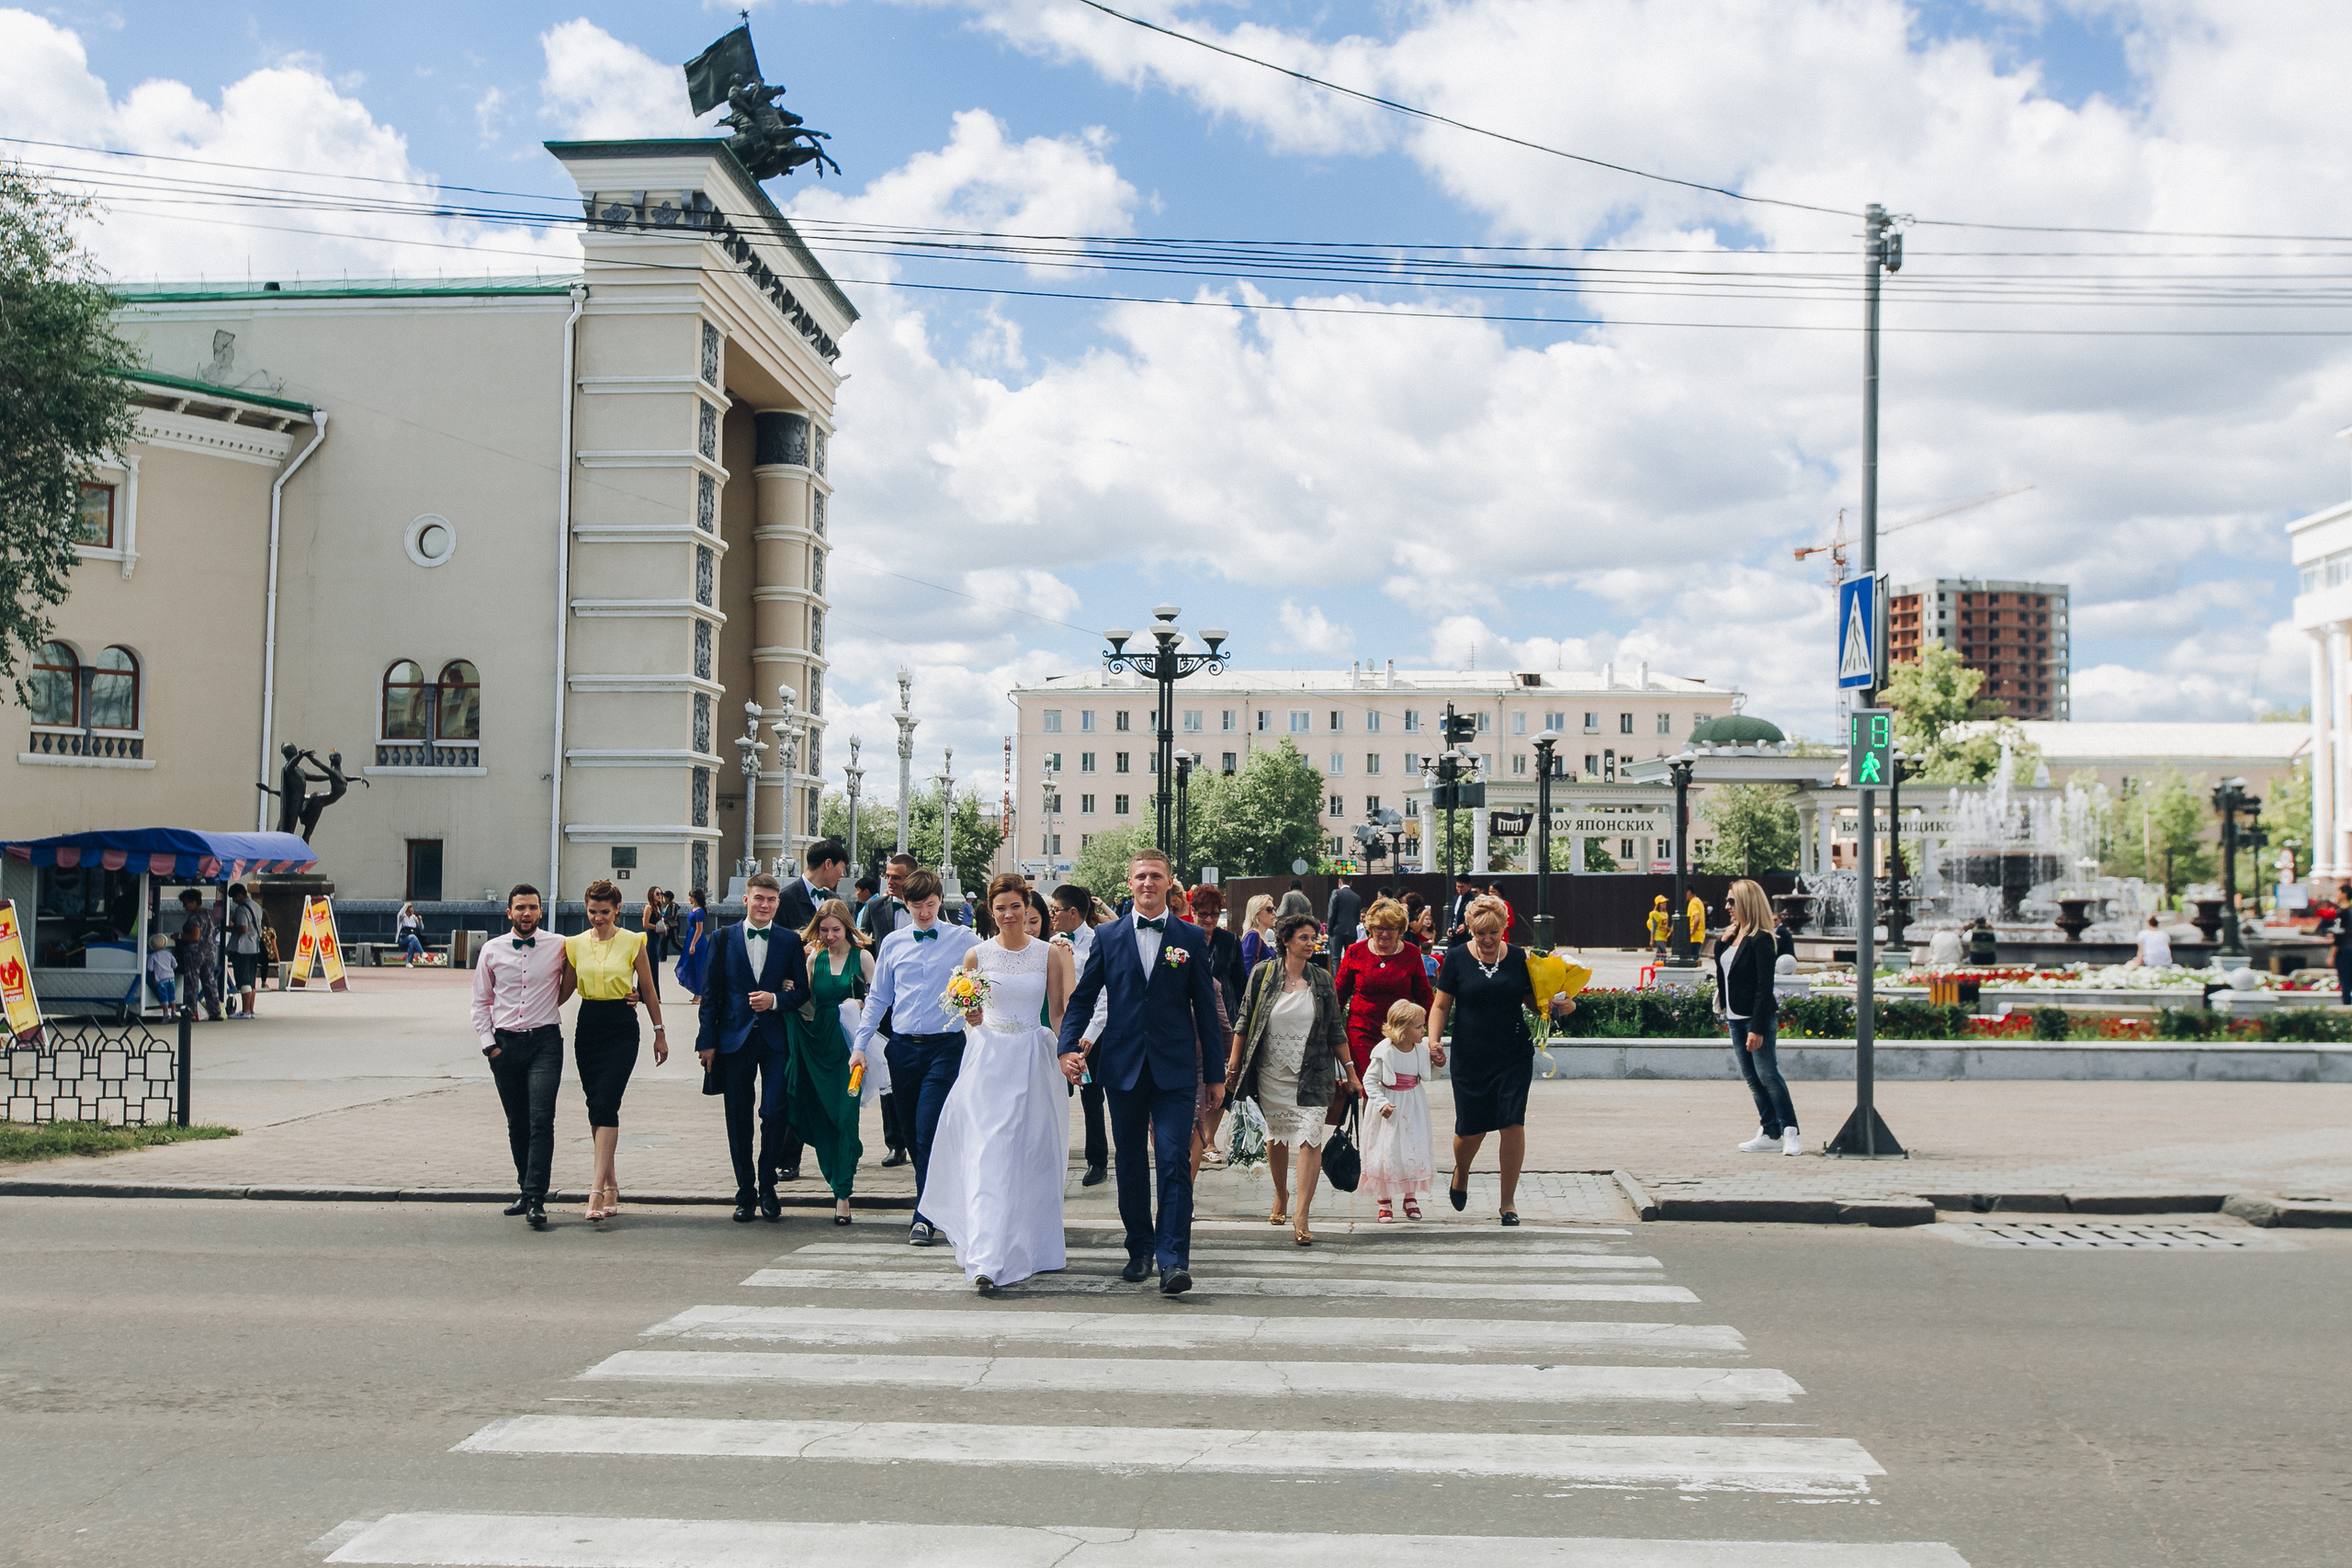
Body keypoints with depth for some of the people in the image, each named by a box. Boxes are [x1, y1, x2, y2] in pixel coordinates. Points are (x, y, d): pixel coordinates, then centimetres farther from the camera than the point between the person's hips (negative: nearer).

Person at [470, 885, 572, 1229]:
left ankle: (535, 1200, -16)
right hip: (505, 1043, 2)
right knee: (517, 1123, 10)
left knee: (541, 1120, -14)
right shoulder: (492, 951, 6)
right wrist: (488, 1043, 3)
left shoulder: (559, 947, 2)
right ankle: (525, 1189, 24)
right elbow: (481, 1003, 12)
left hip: (545, 1041, -2)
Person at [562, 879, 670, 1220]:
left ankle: (597, 1189, -17)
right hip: (588, 1024, 4)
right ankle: (611, 1183, 16)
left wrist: (659, 1032, 8)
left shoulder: (632, 942, -1)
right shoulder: (576, 944, 7)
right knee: (597, 1106, 5)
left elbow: (649, 989, 5)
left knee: (605, 1105, -13)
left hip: (622, 1028, -4)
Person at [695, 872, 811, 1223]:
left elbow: (802, 991, 6)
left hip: (775, 1039, 0)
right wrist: (707, 1040, -1)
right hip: (735, 1039, 1)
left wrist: (775, 1000, -14)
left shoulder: (790, 941, 5)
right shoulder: (724, 939, 5)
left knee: (775, 1115, -5)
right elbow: (710, 993, 4)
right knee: (738, 1120, 5)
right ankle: (745, 1194, 14)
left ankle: (767, 1188, 12)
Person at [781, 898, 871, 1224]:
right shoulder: (814, 957, 8)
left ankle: (842, 1194, -4)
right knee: (822, 1116, 5)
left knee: (846, 1114, -7)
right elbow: (808, 1009, 9)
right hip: (819, 1044, 4)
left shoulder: (862, 957, -1)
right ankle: (838, 1177, 23)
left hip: (851, 1044, -3)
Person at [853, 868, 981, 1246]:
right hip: (903, 1047, 4)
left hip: (945, 1047, -4)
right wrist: (861, 1045, 9)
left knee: (929, 1132, -12)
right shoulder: (893, 943, 10)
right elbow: (878, 998, 15)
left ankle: (925, 1216, -4)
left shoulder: (964, 941, 1)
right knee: (912, 1133, 8)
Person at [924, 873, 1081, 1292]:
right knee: (986, 1158, -10)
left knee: (1033, 1159, 8)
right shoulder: (977, 955, 3)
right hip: (987, 1061, -1)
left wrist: (1066, 1054, -10)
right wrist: (971, 1018, -13)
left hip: (1034, 1063, 1)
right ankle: (985, 1261, -13)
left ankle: (1034, 1247, 26)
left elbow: (1057, 1013, 5)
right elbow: (969, 1015, 10)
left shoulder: (1050, 954, 2)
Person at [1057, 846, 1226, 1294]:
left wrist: (1215, 1072, 6)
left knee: (1174, 1161, -11)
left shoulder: (1191, 938, 4)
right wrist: (1068, 1047, -6)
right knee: (1130, 1163, 11)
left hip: (1175, 1069, -2)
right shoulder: (1108, 938, 7)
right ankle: (1140, 1249, 25)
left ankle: (1173, 1260, -13)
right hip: (1123, 1067, 2)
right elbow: (1082, 998, 10)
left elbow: (1205, 1008, 6)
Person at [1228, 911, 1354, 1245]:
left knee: (1311, 1139, -13)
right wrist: (1233, 1064, 3)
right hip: (1271, 1073, 0)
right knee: (1276, 1138, 12)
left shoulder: (1322, 979, 4)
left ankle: (1300, 1217, -14)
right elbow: (1245, 1022, 4)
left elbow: (1336, 1029, 9)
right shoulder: (1264, 975, 0)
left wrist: (1349, 1069, 8)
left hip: (1313, 1075, 0)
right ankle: (1281, 1197, 36)